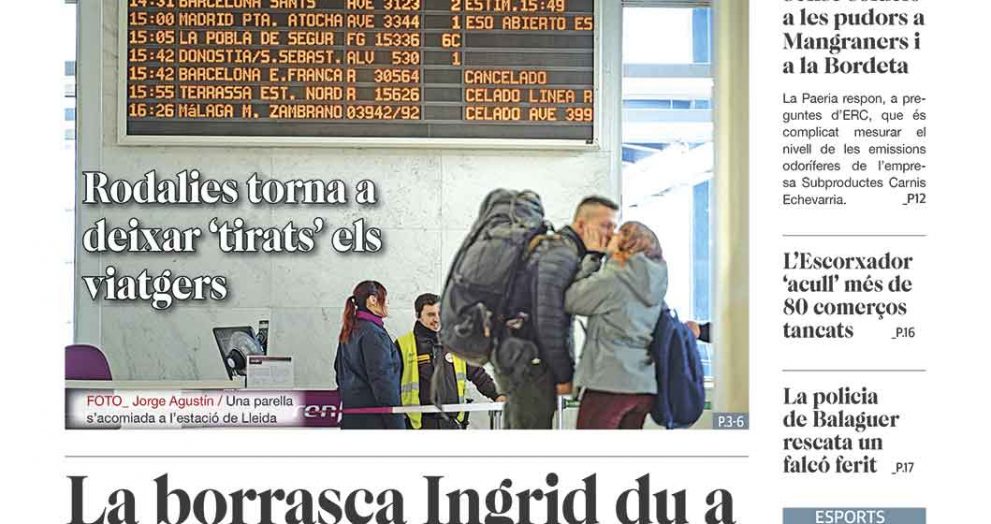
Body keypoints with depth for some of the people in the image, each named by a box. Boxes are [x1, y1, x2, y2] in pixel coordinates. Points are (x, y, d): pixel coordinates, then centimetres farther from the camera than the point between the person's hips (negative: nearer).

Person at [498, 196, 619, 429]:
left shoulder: (556, 248, 19)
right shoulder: (563, 254, -14)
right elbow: (548, 320, -18)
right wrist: (563, 375, -11)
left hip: (517, 358, 10)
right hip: (530, 363, -10)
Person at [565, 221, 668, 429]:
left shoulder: (613, 277, -9)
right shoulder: (654, 280, 12)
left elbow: (571, 301, -3)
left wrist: (592, 256, 3)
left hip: (609, 381, -7)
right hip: (644, 383, 7)